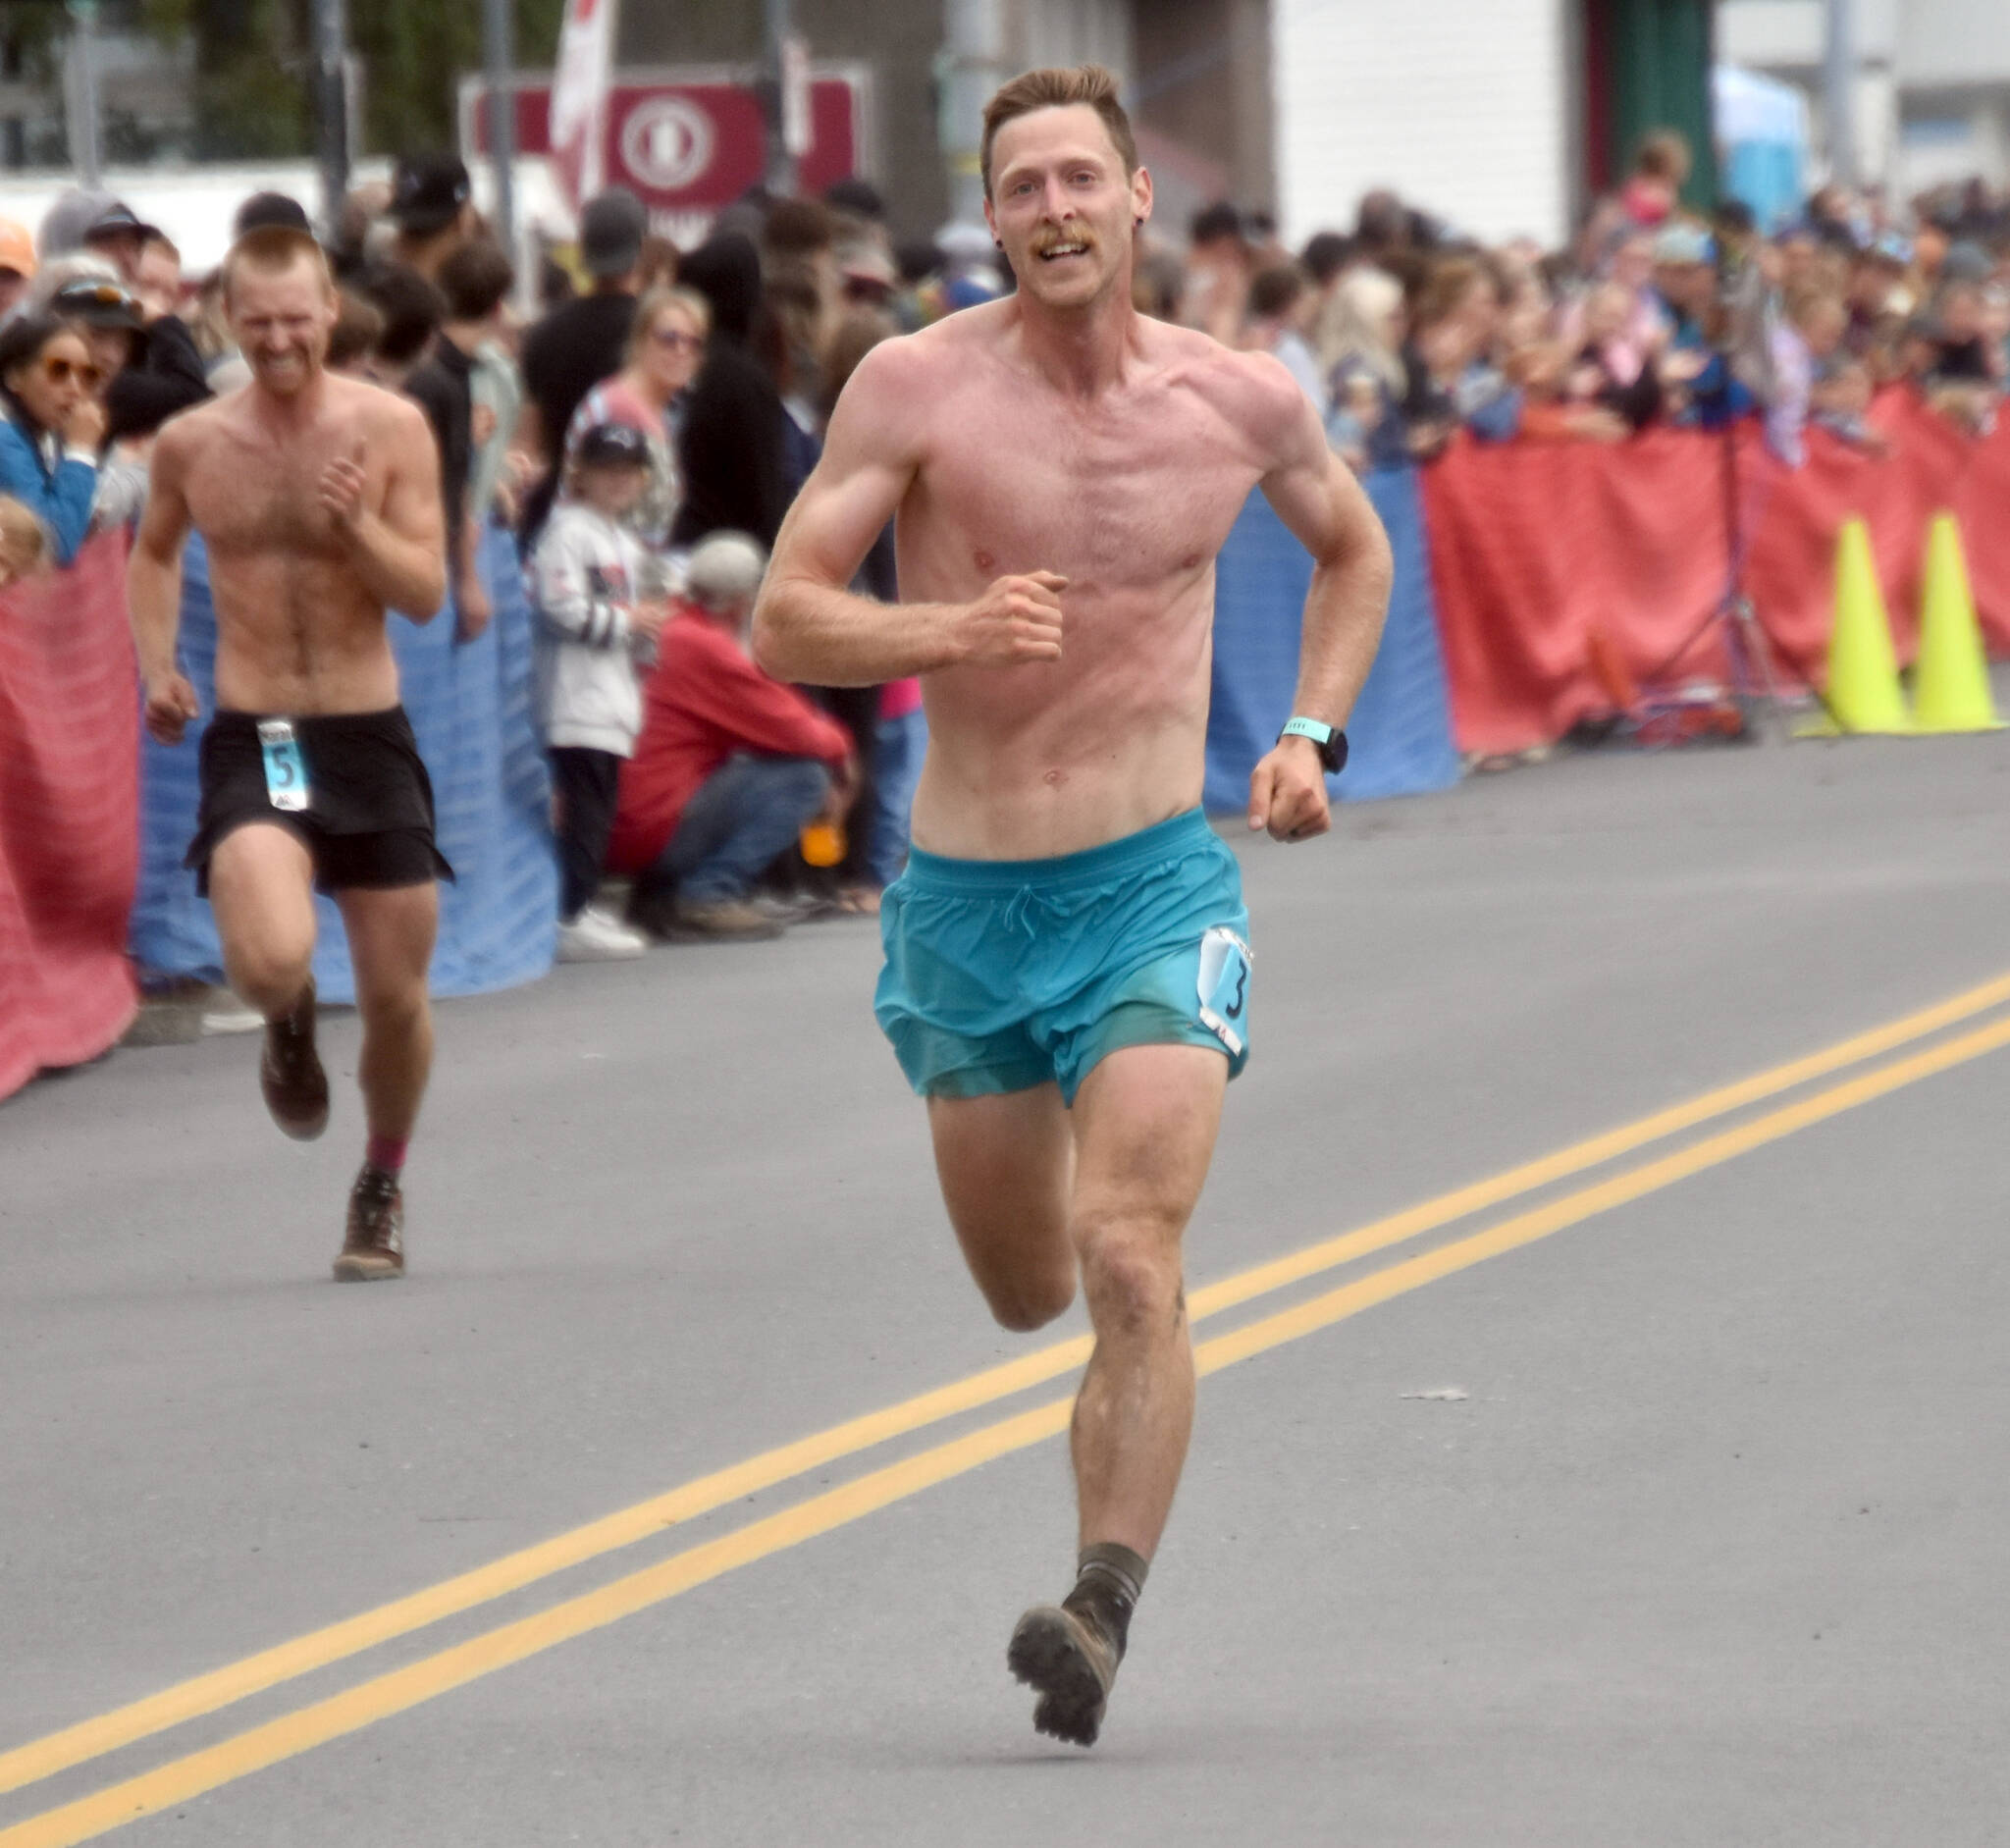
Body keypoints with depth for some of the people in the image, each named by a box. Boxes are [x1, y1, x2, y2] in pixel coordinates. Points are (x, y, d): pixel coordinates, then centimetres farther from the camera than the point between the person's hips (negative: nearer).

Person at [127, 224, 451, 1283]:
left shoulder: (390, 429, -4)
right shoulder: (190, 443, 1)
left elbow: (428, 593, -5)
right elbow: (154, 550, 22)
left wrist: (356, 525, -21)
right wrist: (155, 664, 7)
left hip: (369, 739, 1)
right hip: (249, 745, -1)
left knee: (396, 996, 6)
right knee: (272, 958, -25)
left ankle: (382, 1188, 34)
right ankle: (289, 1033, 15)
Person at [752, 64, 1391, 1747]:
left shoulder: (1243, 400, 0)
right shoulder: (918, 388, -7)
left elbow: (1356, 552, 21)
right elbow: (783, 622, -8)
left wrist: (1313, 736, 7)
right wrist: (950, 630, -26)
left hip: (1157, 884, -1)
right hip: (964, 895, 1)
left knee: (1127, 1262, -19)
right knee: (1028, 1295, 15)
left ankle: (1102, 1613, -21)